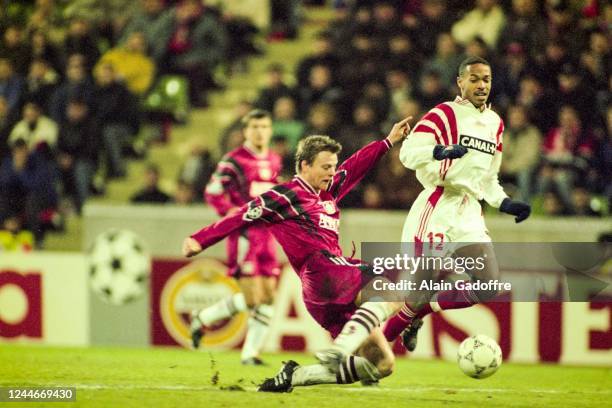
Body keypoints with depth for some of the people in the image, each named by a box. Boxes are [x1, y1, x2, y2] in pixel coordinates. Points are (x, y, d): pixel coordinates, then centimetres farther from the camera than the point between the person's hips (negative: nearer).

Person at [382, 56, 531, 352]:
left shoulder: (494, 124, 18)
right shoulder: (444, 114, -5)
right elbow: (408, 153, -19)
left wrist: (507, 205, 12)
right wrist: (442, 151, -36)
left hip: (469, 213, 7)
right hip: (436, 209, -7)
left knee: (486, 287, -2)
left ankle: (414, 314, 15)